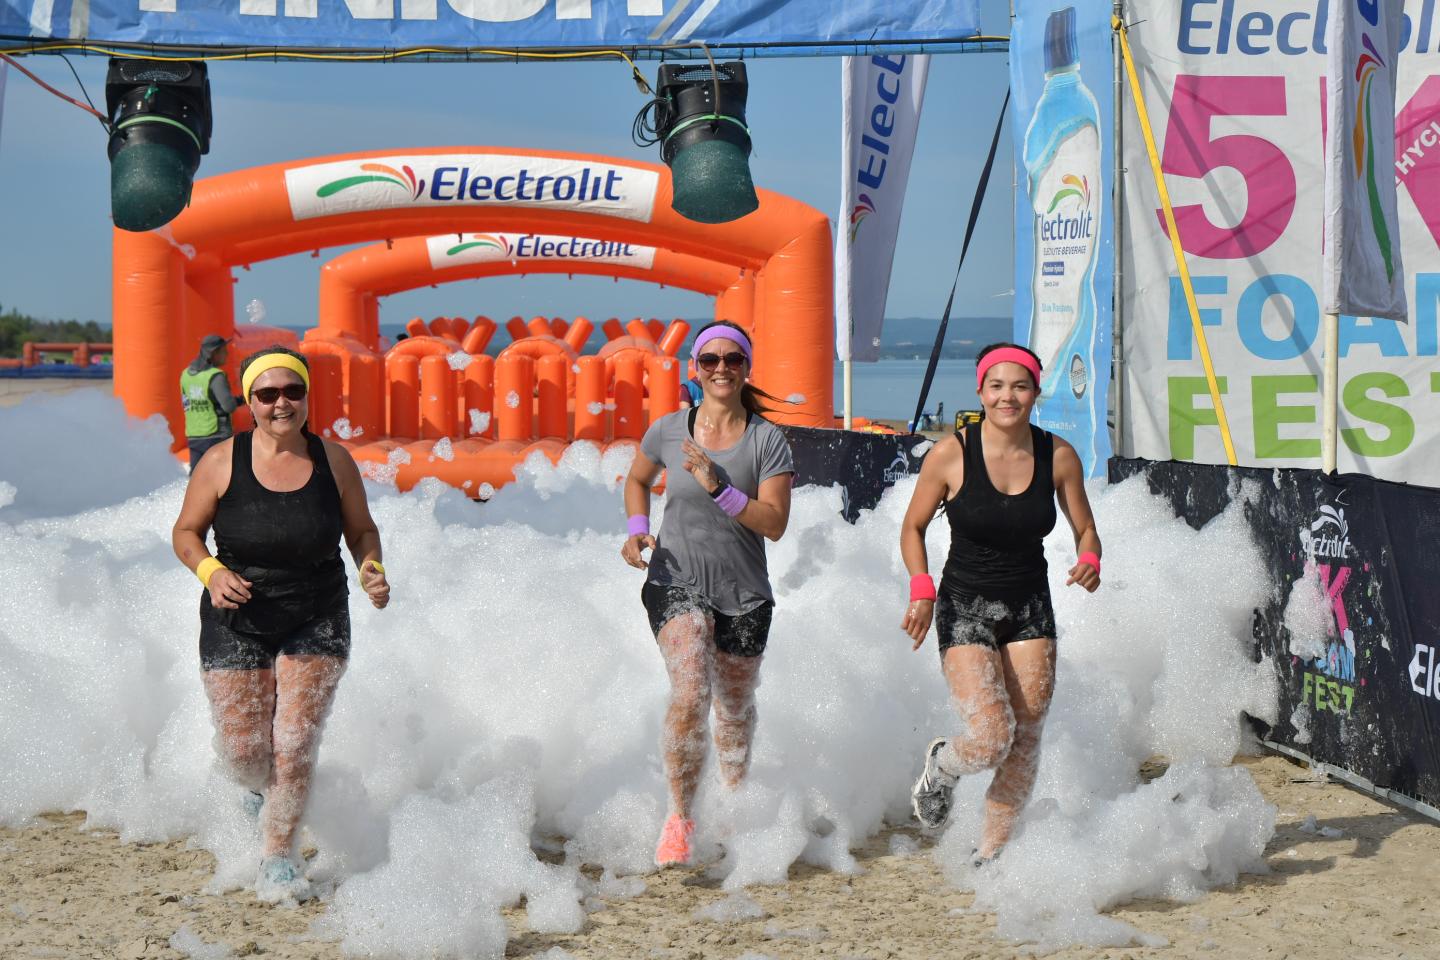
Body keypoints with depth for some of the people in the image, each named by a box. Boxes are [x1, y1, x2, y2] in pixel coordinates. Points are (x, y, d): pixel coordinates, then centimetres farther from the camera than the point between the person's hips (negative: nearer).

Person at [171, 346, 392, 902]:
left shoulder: (333, 461, -5)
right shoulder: (222, 463, -9)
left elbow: (362, 530, 7)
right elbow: (185, 533, 0)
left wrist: (370, 568, -13)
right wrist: (211, 571, -20)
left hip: (316, 625, 0)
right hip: (236, 624, 0)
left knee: (295, 746, -7)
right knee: (242, 750, 2)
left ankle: (277, 861, 9)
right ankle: (265, 793, 39)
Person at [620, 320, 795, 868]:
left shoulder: (767, 441, -6)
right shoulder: (668, 431, -2)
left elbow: (774, 524, -13)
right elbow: (638, 479, 18)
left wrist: (718, 488, -24)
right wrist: (638, 530, 0)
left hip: (744, 594, 1)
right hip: (677, 582, -1)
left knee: (735, 706, 16)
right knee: (690, 693, -24)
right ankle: (679, 817, -12)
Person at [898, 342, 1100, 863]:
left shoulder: (1059, 457, -4)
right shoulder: (951, 454, -11)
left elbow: (1085, 529, 9)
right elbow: (913, 528, 0)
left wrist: (1089, 561, -14)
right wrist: (921, 590, -15)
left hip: (1031, 609, 3)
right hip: (965, 608, -3)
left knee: (1025, 741, 2)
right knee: (991, 738, -17)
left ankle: (991, 850, 21)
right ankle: (940, 766, 19)